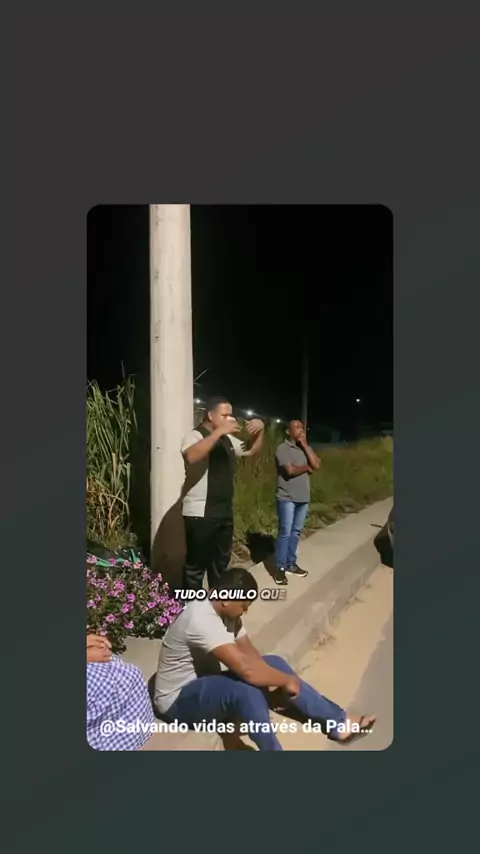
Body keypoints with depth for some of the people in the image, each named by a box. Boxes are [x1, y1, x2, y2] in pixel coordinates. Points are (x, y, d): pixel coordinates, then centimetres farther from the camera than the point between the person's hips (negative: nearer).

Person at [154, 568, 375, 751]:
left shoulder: (223, 610, -2)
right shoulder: (202, 619, -33)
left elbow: (249, 653, 1)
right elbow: (247, 670, -36)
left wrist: (280, 682, -12)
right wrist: (287, 680, -21)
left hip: (206, 681, 9)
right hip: (179, 699, -9)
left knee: (274, 663, -1)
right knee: (246, 692, -36)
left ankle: (339, 723, 2)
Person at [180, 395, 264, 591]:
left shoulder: (228, 439, 13)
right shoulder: (195, 436, -12)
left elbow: (251, 451, 23)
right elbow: (191, 456, -34)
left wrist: (260, 430, 5)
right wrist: (219, 432, -35)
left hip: (224, 512, 9)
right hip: (200, 514, -8)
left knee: (221, 562, 19)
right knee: (196, 565, 1)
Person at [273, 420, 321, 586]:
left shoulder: (305, 448, 12)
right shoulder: (283, 448, -9)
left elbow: (317, 465, -1)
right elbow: (290, 470, -20)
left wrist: (305, 445, -4)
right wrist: (306, 468, -3)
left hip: (303, 497, 7)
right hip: (287, 498, -6)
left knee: (296, 532, 12)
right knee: (285, 533, -5)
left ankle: (291, 563, 23)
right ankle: (280, 568, 2)